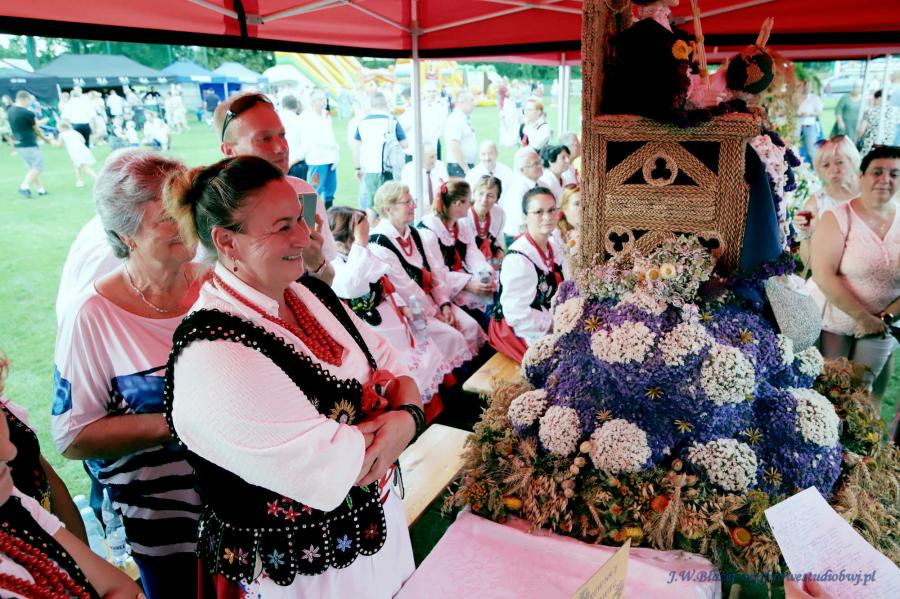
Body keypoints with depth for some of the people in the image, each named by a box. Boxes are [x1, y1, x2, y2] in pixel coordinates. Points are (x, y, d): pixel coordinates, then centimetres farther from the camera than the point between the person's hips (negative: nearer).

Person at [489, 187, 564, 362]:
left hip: (548, 322, 9)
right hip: (517, 330, -9)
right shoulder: (519, 258, -24)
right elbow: (517, 315, -27)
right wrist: (557, 323, -20)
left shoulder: (552, 249, 6)